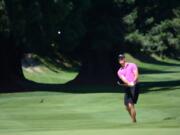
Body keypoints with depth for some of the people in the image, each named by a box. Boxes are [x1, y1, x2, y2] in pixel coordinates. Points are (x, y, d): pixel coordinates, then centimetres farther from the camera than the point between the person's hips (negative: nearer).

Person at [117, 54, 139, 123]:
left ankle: (134, 121, -10)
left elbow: (136, 75, -12)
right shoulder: (119, 71, 11)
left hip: (134, 87, -6)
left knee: (131, 105, -15)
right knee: (127, 107, 6)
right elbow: (123, 79, -8)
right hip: (127, 88, 6)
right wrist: (129, 83, -30)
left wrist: (133, 82, -32)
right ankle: (133, 120, 23)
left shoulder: (132, 65, 2)